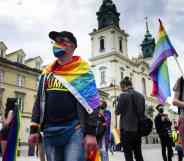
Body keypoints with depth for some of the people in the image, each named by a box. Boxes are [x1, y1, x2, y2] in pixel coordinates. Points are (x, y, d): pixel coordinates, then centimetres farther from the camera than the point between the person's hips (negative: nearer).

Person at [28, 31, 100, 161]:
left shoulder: (82, 70, 0)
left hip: (74, 129, -5)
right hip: (50, 130, 5)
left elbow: (92, 102, -5)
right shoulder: (47, 72, 13)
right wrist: (34, 129, 10)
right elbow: (39, 102, 16)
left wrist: (91, 132, -11)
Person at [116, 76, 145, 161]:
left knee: (128, 154, 1)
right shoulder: (141, 96, 9)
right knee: (138, 153, 14)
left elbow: (117, 111, -6)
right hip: (138, 128, 6)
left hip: (126, 128, -6)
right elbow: (143, 111, 14)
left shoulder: (123, 95, -10)